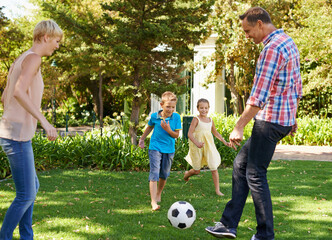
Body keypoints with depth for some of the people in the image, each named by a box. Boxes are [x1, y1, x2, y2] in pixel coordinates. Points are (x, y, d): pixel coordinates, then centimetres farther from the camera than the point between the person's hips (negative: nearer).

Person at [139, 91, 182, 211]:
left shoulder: (176, 117, -8)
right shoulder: (154, 116, -7)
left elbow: (176, 135, -6)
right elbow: (149, 127, 14)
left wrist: (168, 129, -24)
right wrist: (142, 139, 23)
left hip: (169, 149, 2)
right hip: (155, 148, -2)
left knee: (164, 174, 14)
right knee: (154, 173, -13)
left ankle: (158, 194, 40)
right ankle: (153, 201, -15)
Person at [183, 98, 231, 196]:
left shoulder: (210, 120, 6)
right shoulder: (196, 119, -9)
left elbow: (216, 133, 22)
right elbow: (190, 134, -16)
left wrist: (224, 142, 17)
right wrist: (196, 143, -32)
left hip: (209, 145, 4)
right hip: (197, 146, -4)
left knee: (214, 168, -5)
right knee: (197, 170, 10)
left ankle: (217, 190, 3)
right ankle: (187, 174, 44)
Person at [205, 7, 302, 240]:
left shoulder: (272, 48, -19)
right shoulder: (289, 42, 13)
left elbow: (259, 95, -24)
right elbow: (297, 86, 20)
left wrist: (239, 126, -22)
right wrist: (292, 116, 26)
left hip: (270, 120, -10)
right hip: (284, 118, 10)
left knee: (255, 174, -1)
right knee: (240, 164, 14)